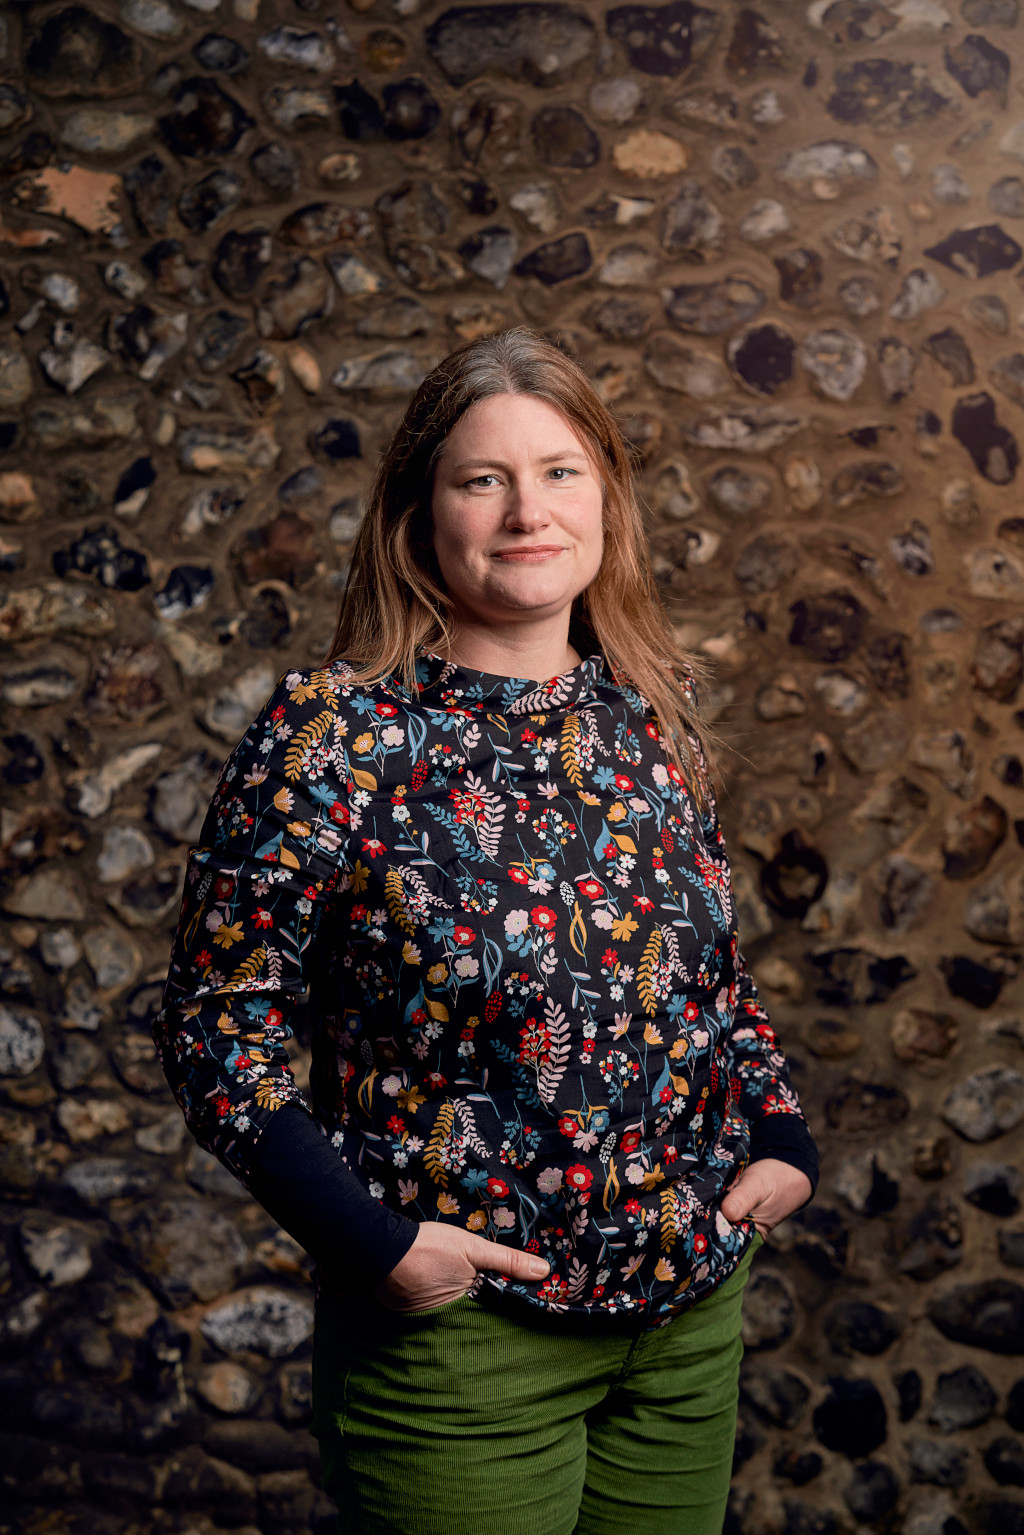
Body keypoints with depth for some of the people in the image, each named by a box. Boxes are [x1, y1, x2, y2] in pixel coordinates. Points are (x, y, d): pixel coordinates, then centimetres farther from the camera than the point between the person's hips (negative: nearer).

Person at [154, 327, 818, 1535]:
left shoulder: (652, 713, 2)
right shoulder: (332, 735, -14)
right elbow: (214, 1021, -13)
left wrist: (780, 1137, 0)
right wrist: (373, 1241, -18)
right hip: (460, 1327, -5)